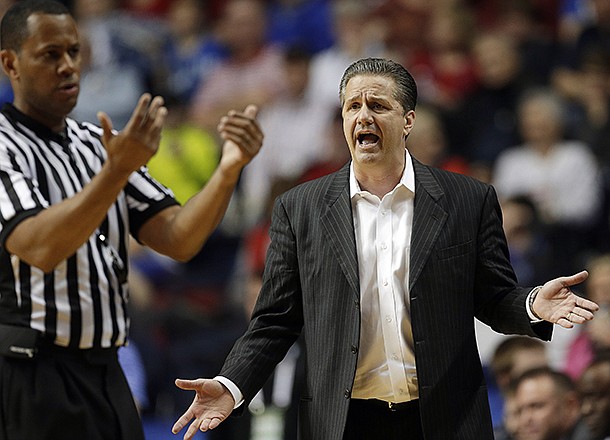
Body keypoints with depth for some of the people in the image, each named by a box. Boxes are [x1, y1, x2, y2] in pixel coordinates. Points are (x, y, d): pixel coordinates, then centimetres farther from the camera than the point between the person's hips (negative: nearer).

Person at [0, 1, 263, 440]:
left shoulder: (94, 145, 15)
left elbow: (177, 239, 6)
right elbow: (39, 248, -25)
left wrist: (229, 169, -10)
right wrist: (118, 170, -34)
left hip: (105, 373, 7)